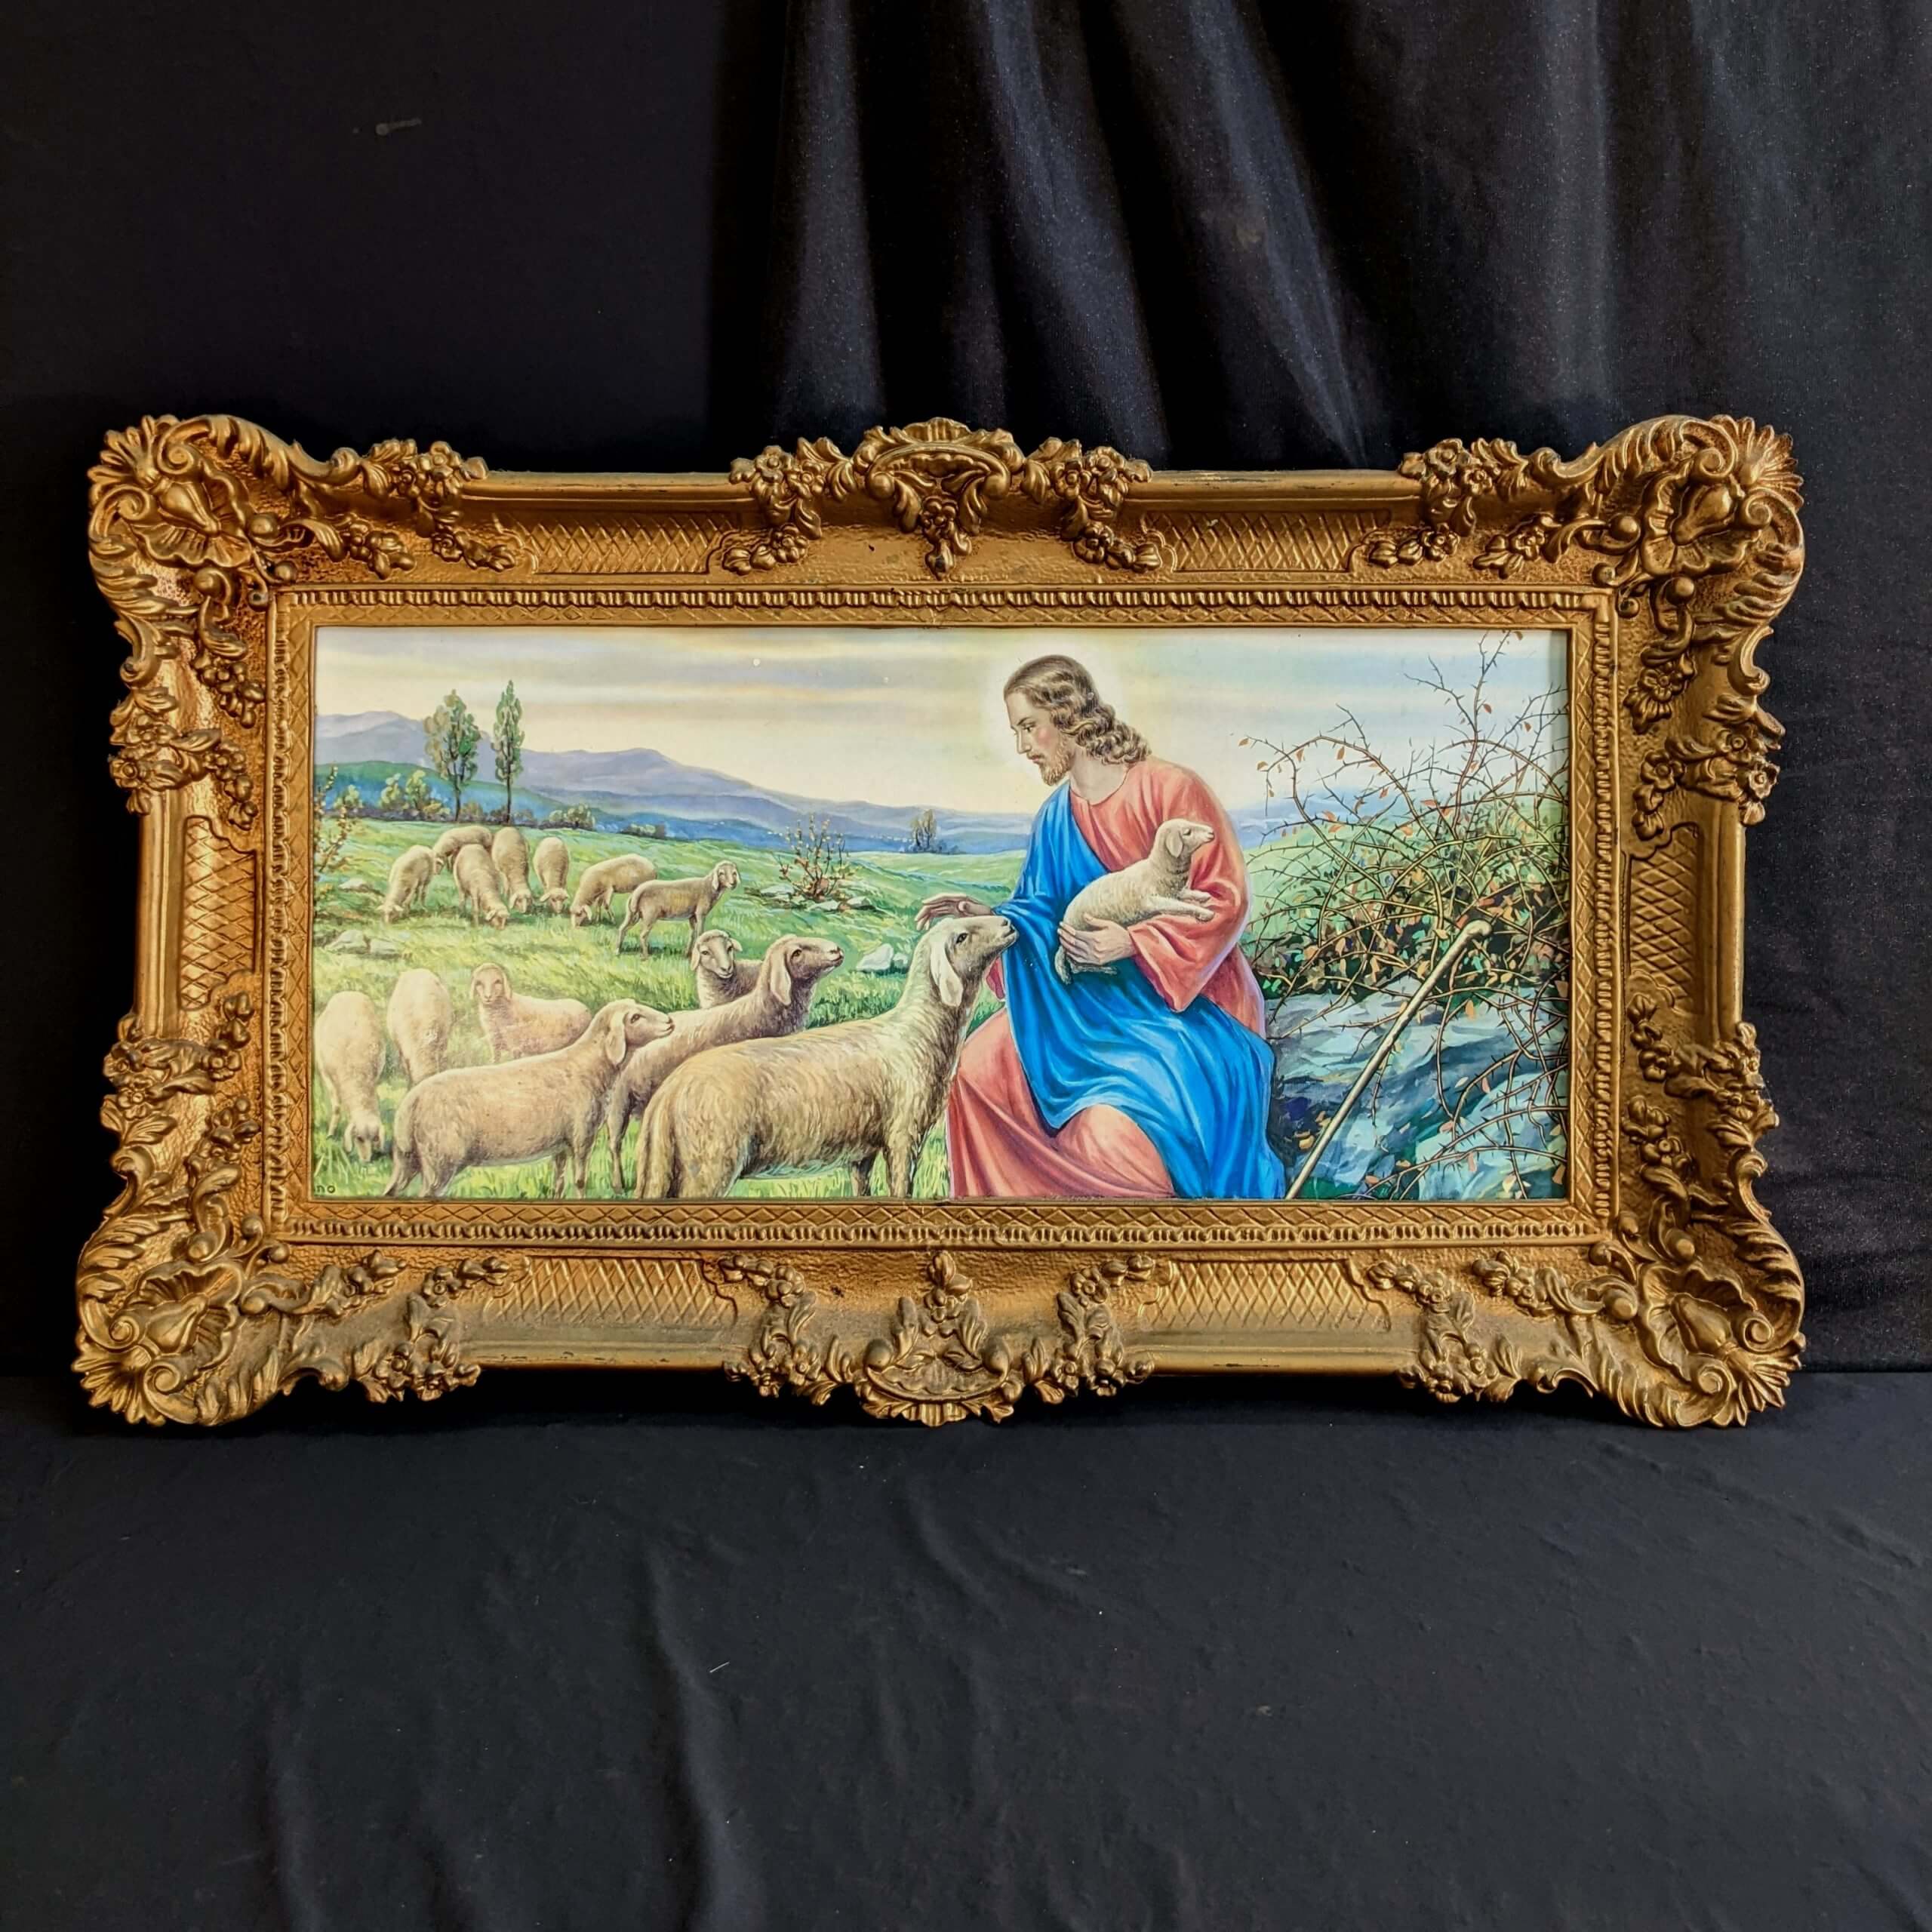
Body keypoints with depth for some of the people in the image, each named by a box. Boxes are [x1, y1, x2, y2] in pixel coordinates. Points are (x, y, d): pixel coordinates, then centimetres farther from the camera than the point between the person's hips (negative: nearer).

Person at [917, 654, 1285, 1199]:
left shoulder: (1170, 790, -16)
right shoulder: (1056, 816, 5)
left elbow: (1226, 900, -17)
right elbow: (1042, 913, 10)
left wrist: (1132, 943, -24)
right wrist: (990, 917, -9)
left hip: (1185, 1003, -7)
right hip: (1093, 998, 7)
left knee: (1115, 1136, -26)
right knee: (980, 1067, -3)